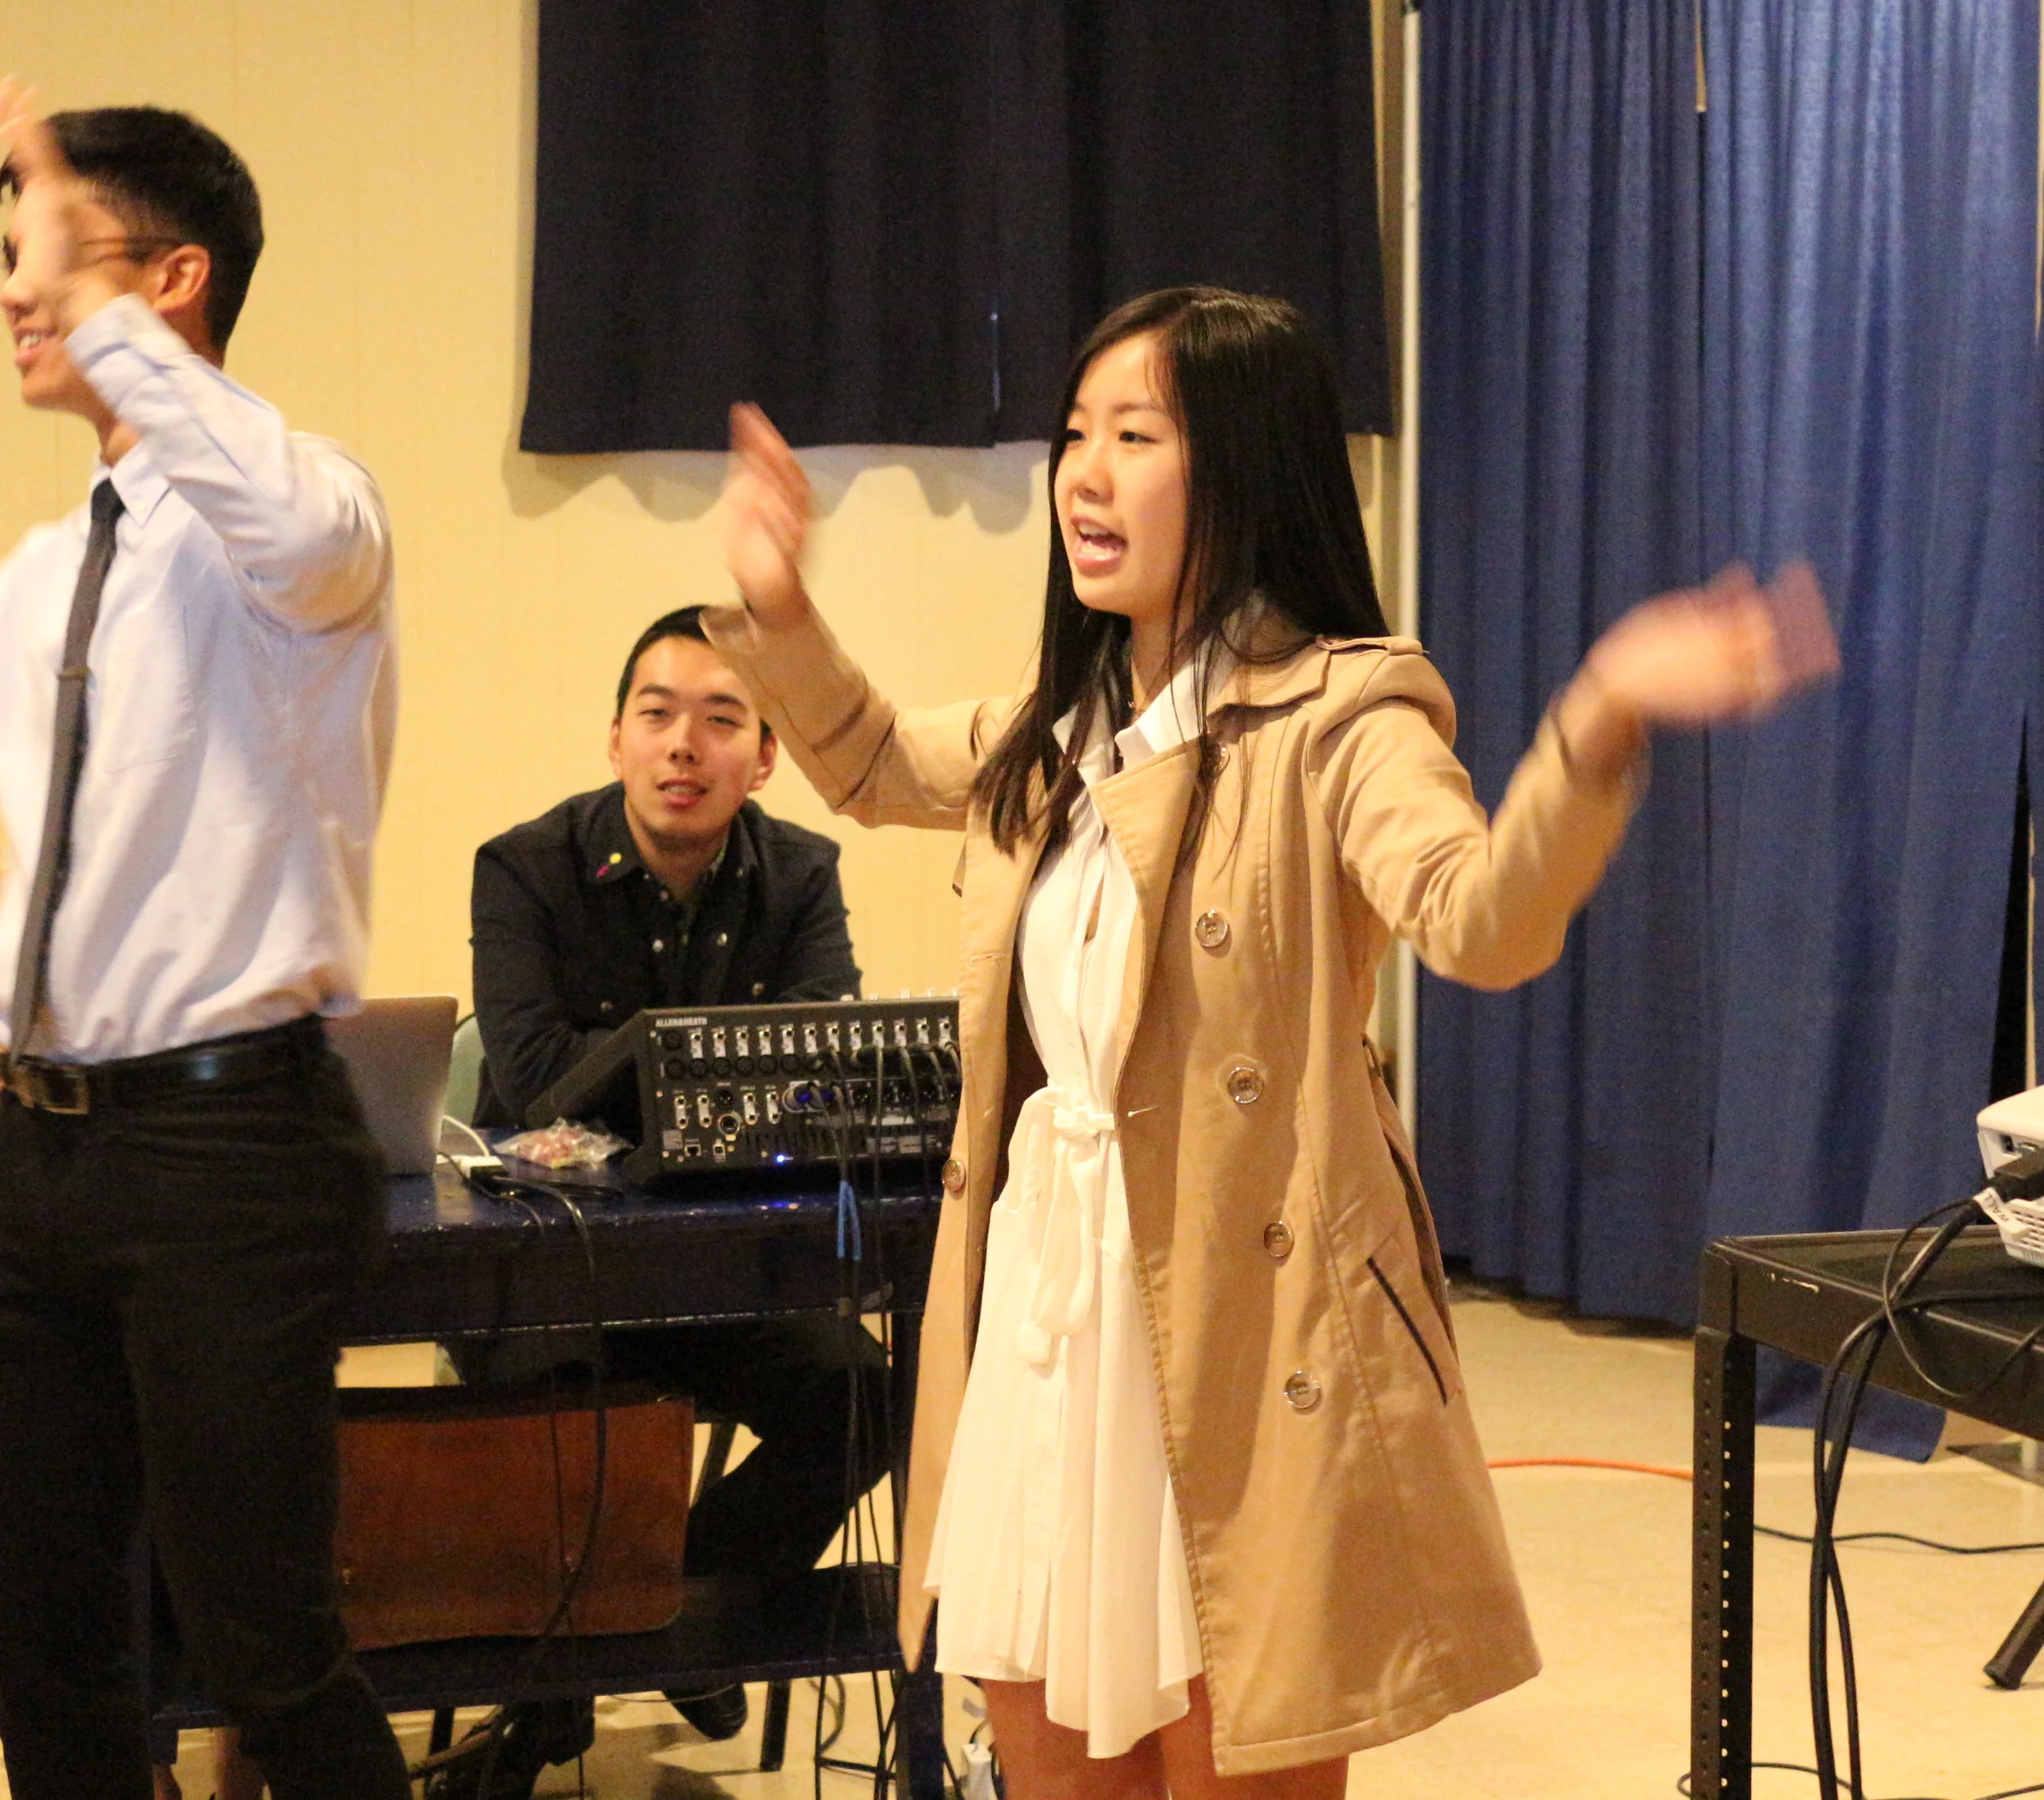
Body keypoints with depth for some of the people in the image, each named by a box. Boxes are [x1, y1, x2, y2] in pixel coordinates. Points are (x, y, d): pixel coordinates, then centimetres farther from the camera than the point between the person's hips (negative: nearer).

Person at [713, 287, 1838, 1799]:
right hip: (1041, 1302, 7)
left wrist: (1596, 730, -48)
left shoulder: (1336, 722, -13)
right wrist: (779, 615, 21)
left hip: (1243, 1327, -7)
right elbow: (876, 766, 32)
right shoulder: (1053, 733, 11)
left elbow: (1483, 920, -32)